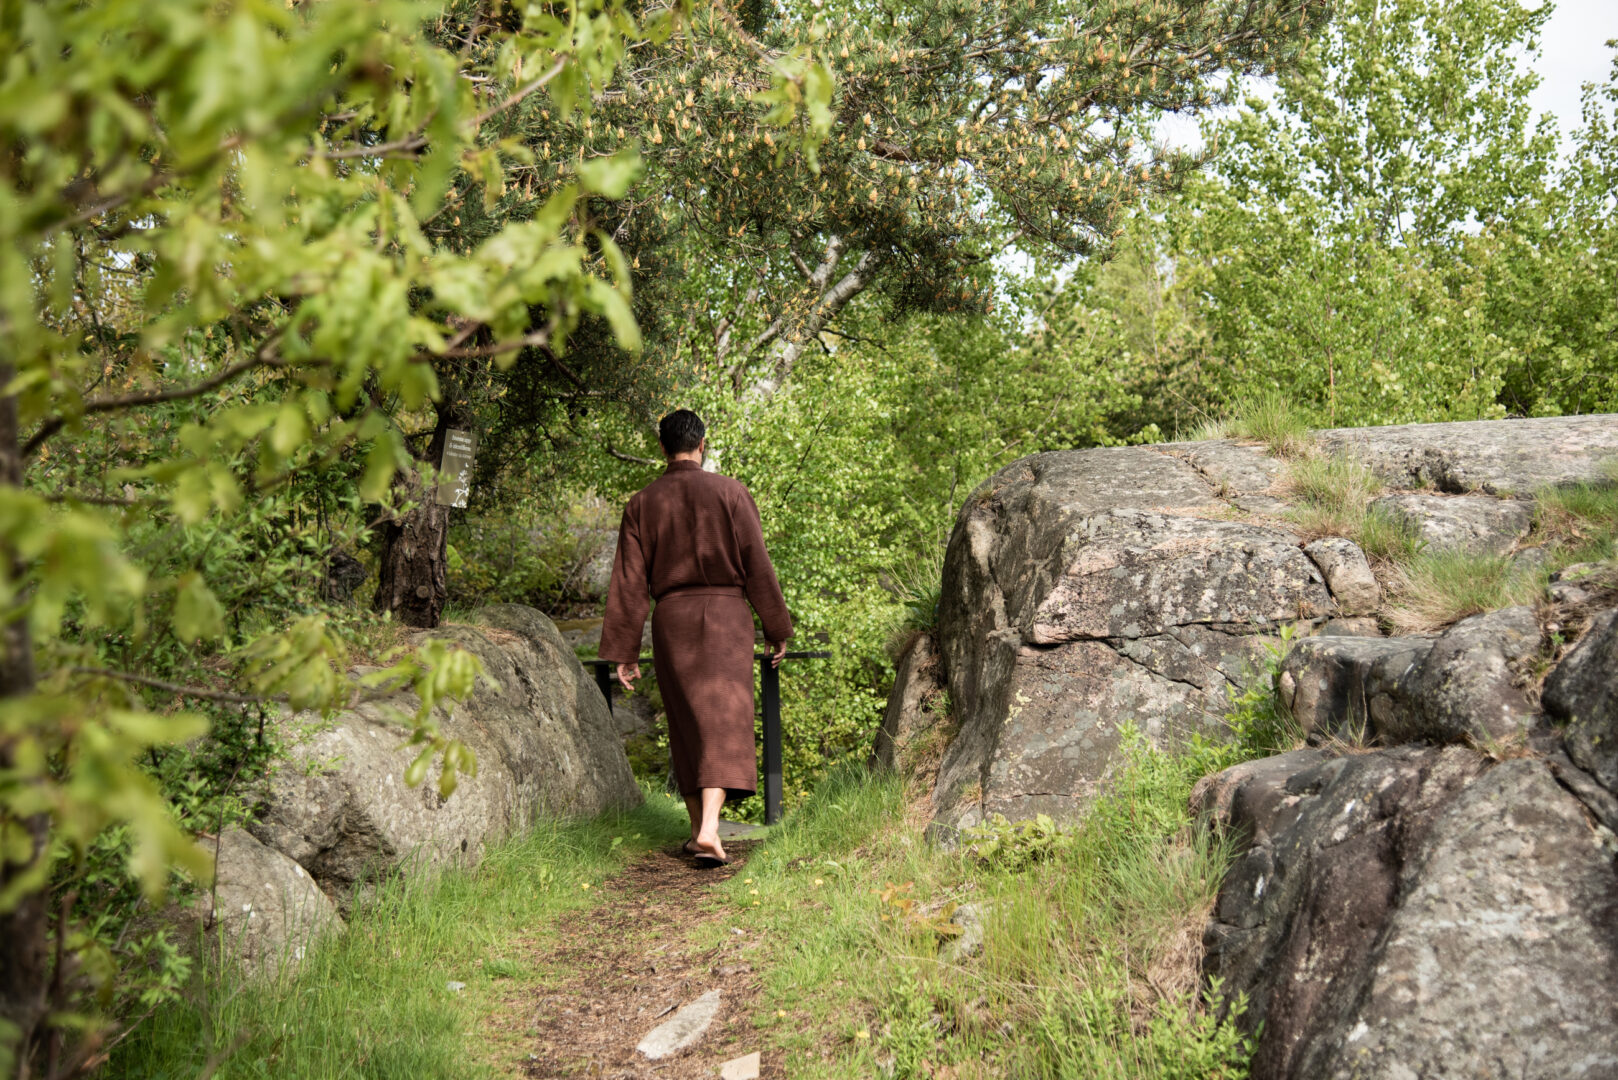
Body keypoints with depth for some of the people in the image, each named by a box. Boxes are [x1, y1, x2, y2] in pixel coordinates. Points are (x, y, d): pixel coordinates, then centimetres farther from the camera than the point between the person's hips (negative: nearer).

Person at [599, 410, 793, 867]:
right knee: (723, 726, -6)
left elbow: (628, 583, 1)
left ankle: (697, 830, 22)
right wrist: (778, 629, 5)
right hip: (725, 615, -2)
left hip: (671, 619, 3)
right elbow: (758, 567, -3)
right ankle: (709, 830, -24)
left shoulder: (642, 503, 3)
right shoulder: (730, 492, -3)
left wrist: (624, 652, 4)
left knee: (687, 726, 15)